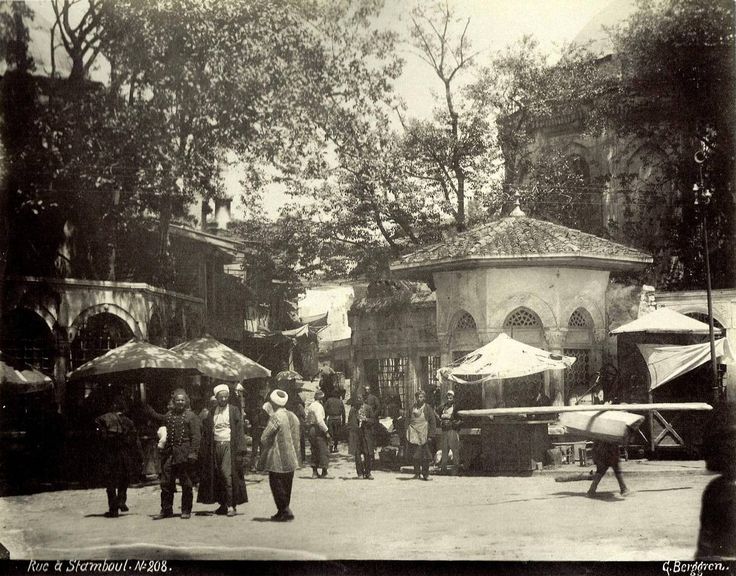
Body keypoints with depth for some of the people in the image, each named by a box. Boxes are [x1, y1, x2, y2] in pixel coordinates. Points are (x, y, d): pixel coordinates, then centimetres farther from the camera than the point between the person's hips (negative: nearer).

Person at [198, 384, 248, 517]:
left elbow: (240, 431, -2)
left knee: (228, 474, -12)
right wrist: (203, 450, 0)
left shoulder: (234, 410, 3)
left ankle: (231, 505, -10)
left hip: (229, 445, -4)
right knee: (218, 475, 4)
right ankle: (223, 504, 12)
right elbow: (206, 432, 9)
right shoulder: (212, 413, 12)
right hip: (215, 446, 4)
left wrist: (241, 451, -10)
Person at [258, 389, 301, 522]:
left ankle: (285, 511, -3)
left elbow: (264, 438, -16)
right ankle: (284, 511, 18)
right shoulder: (293, 416, 9)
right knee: (286, 487, 14)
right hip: (291, 459, 8)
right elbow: (296, 439, 14)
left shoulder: (275, 417, -16)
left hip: (277, 461, -8)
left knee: (278, 487, 0)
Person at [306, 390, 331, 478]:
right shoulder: (318, 406, -13)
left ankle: (314, 472, 12)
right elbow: (320, 420, -23)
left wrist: (308, 430, 19)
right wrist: (326, 431, -21)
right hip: (318, 430, -9)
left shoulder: (310, 406, 15)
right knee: (323, 451, -2)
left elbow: (307, 420, 16)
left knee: (314, 451, 13)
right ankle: (324, 472, 0)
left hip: (310, 430, 9)